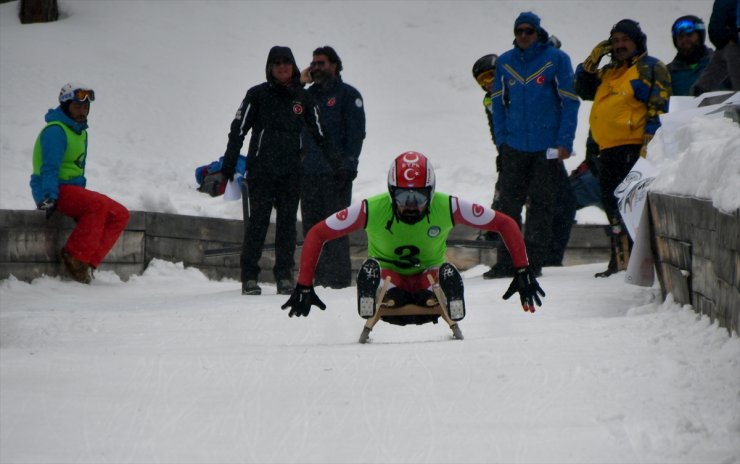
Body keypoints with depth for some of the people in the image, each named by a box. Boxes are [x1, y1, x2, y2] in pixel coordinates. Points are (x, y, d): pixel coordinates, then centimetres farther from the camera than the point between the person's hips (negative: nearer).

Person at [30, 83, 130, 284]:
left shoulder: (81, 133, 19)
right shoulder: (56, 131, -12)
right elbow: (49, 167, -22)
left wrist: (81, 196, 16)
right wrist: (49, 197, -33)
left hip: (73, 189, 10)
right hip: (53, 190, -10)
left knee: (120, 215, -5)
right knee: (98, 204, -33)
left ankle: (88, 262, -14)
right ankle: (75, 257, -26)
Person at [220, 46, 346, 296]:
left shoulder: (303, 98, 10)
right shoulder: (258, 95, 2)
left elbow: (320, 135, 15)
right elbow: (238, 130, 3)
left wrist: (338, 165, 13)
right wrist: (228, 165, -1)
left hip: (291, 172, 3)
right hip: (260, 169, -3)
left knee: (287, 223, 2)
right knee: (257, 222, -7)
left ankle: (284, 275, 7)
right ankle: (249, 277, -4)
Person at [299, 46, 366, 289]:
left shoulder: (347, 95, 1)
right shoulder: (309, 94, 19)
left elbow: (356, 132, -5)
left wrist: (348, 164, -14)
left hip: (336, 173, -6)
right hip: (309, 172, 6)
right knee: (311, 225, 5)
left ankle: (339, 276, -6)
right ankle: (316, 276, 9)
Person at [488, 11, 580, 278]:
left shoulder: (556, 59, -2)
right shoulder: (505, 62, 10)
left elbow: (570, 102, -3)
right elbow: (498, 103, 16)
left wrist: (564, 142, -9)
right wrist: (501, 139, 5)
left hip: (547, 148, -3)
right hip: (514, 146, 3)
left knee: (542, 205, 0)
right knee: (508, 203, 0)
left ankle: (535, 261, 3)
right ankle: (506, 261, 3)